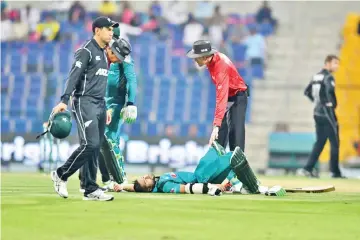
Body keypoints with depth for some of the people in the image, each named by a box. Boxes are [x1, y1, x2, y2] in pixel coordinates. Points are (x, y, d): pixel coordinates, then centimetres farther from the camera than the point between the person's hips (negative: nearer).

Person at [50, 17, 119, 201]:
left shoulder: (104, 54, 19)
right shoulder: (86, 51, -8)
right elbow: (73, 76, -17)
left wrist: (106, 108, 21)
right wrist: (64, 101, -28)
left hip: (100, 105, 9)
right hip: (85, 103, -9)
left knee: (95, 148, 6)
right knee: (90, 144, -17)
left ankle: (91, 190, 7)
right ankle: (60, 175, -3)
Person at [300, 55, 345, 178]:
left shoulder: (316, 76, 13)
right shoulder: (328, 77, -13)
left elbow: (307, 92, 19)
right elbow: (330, 89, -33)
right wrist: (330, 102, -20)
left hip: (317, 113, 8)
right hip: (327, 113, -8)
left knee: (319, 142, 12)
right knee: (334, 143, 1)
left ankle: (308, 169, 5)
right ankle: (335, 172, 4)